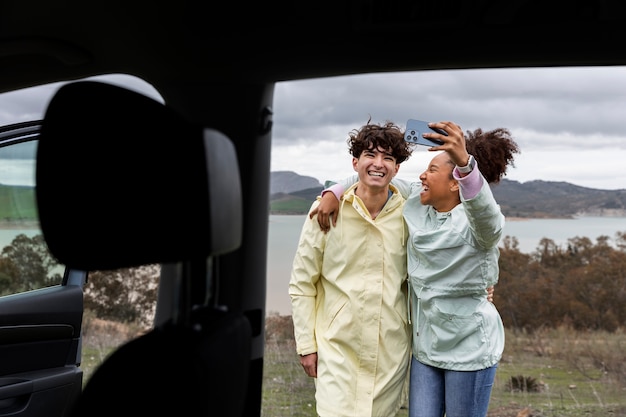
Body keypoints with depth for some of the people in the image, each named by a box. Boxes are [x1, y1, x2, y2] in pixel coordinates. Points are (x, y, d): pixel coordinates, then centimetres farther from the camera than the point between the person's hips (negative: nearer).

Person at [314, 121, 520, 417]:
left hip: (469, 347, -6)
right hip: (425, 343, 6)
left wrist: (464, 162, -59)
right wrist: (334, 193, -2)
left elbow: (485, 213, -44)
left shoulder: (477, 223, -18)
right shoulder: (415, 203, 2)